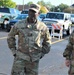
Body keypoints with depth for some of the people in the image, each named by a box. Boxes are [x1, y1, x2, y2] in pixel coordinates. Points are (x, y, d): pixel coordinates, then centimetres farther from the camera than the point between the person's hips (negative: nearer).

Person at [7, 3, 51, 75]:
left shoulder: (43, 27, -2)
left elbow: (47, 41, 12)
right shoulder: (19, 24, -5)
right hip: (20, 57, -1)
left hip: (34, 59, 1)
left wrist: (42, 53, 7)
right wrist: (13, 51, 5)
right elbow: (10, 37, 10)